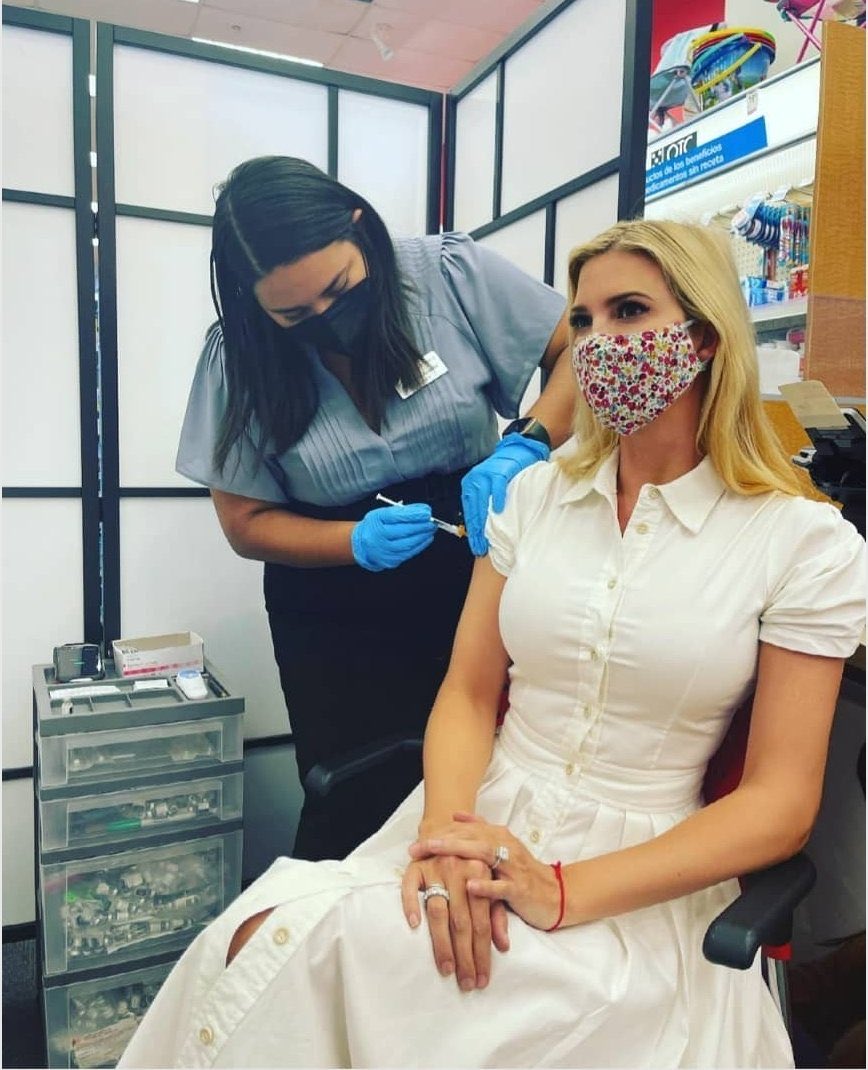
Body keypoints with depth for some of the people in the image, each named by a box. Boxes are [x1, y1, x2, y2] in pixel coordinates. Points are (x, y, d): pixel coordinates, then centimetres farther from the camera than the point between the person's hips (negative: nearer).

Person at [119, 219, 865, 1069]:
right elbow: (468, 693, 4)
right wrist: (443, 832, -17)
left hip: (639, 883, -3)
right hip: (483, 829, 4)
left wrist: (565, 891, -18)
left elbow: (780, 804, -7)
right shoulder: (536, 494, 5)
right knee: (276, 933, -25)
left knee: (301, 946, -26)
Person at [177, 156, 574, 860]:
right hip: (337, 610, 1)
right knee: (356, 811, 7)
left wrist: (526, 444, -25)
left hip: (474, 578, 0)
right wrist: (358, 542, -21)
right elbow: (248, 521, -3)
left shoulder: (451, 273, -12)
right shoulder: (240, 356, -7)